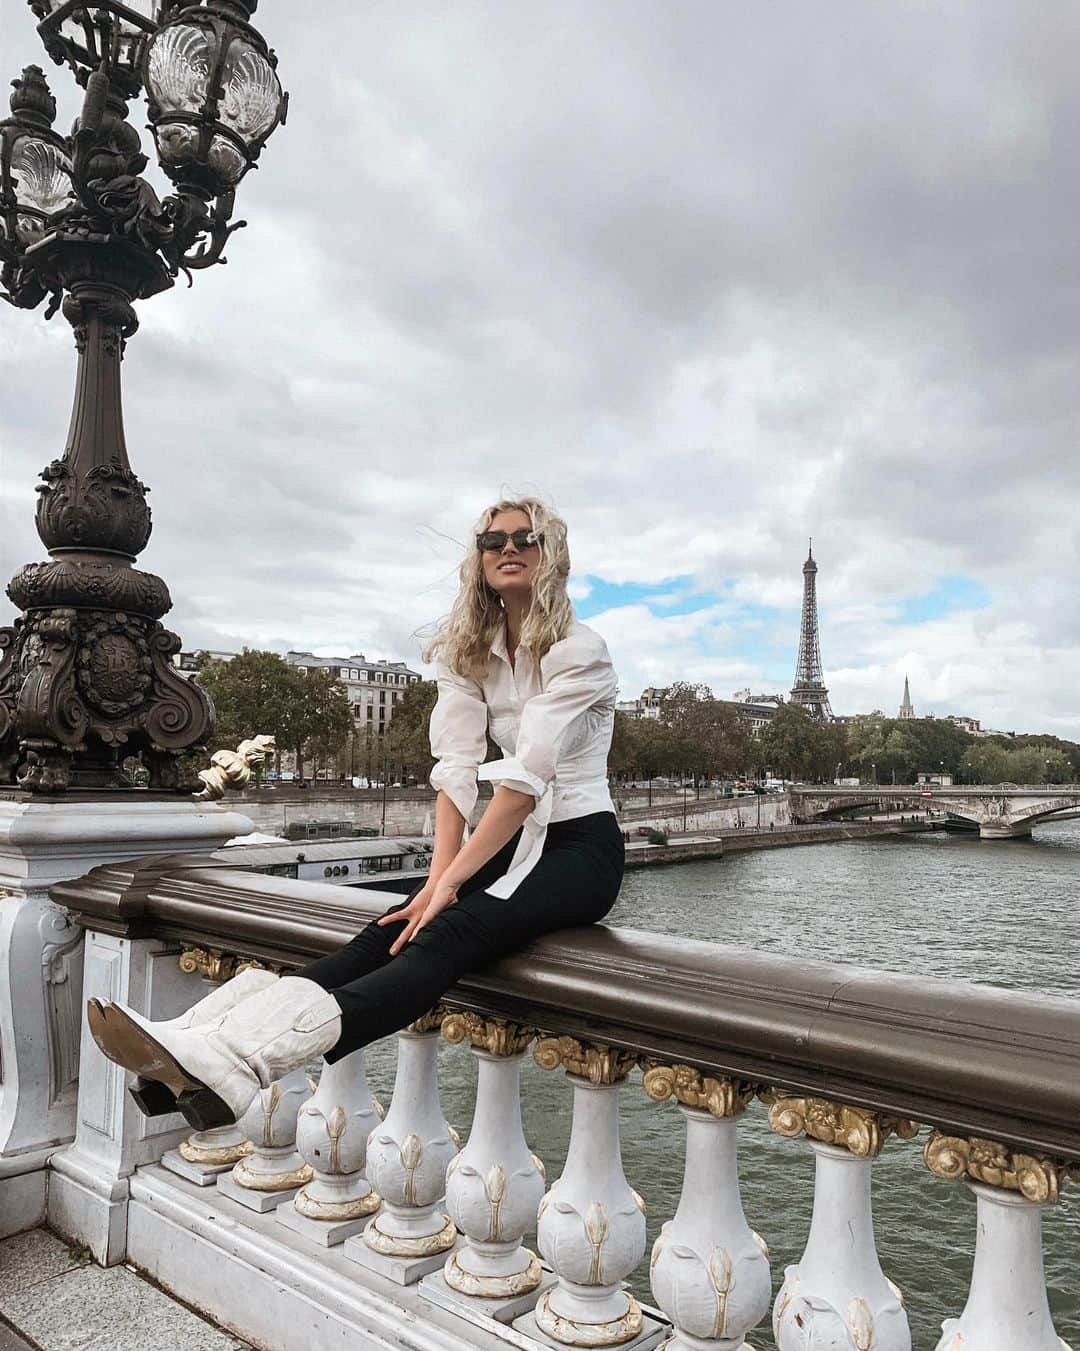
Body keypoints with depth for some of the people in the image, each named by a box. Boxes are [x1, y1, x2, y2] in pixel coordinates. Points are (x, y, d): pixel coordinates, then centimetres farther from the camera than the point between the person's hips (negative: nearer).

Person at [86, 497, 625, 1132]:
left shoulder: (578, 649, -13)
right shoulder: (472, 651, 7)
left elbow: (526, 777, -21)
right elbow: (458, 768, -3)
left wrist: (450, 883, -25)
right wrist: (441, 874, -15)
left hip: (582, 846, -6)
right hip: (516, 840, 6)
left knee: (448, 934, -30)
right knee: (390, 931, -17)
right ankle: (194, 1044, -29)